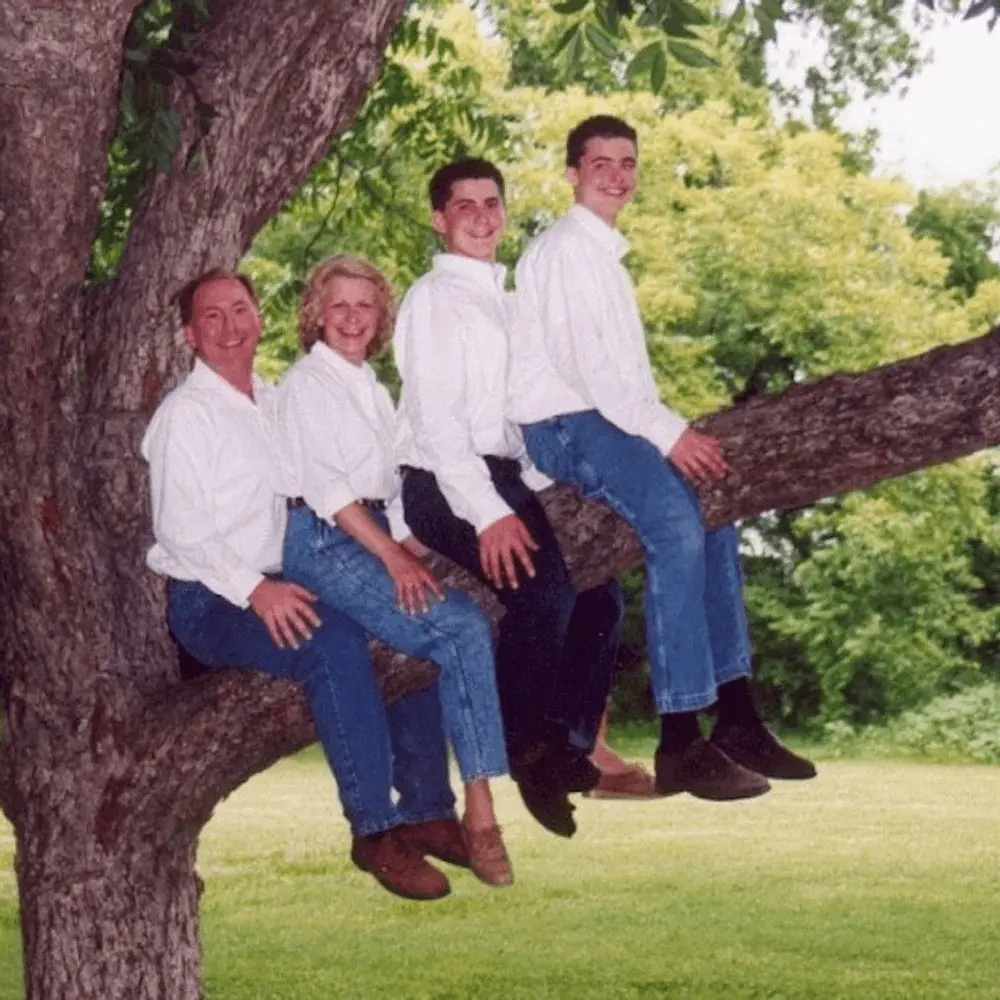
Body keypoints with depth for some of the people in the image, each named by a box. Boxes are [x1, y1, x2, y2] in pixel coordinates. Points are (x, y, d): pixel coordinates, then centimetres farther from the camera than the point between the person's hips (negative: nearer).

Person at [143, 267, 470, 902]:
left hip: (276, 589, 8)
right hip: (209, 603, -8)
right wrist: (255, 590, -26)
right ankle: (375, 831, -31)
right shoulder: (186, 414, -6)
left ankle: (426, 813, 3)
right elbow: (180, 530, -14)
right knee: (335, 643, -32)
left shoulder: (273, 404, 17)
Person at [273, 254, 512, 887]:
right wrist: (393, 557, -16)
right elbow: (325, 487, -9)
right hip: (323, 543, -8)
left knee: (469, 629, -15)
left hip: (374, 537, 8)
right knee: (463, 626, -25)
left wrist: (416, 555, 5)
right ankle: (479, 810, -27)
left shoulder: (374, 391, 24)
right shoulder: (306, 384, 1)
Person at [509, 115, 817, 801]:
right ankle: (681, 744, -30)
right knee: (676, 524, -27)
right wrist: (667, 433, -22)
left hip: (610, 421, 10)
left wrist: (673, 429, 3)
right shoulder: (563, 251, -6)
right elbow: (584, 365, -18)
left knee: (712, 513, 4)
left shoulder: (606, 257, 23)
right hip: (563, 427, -10)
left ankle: (737, 717, 4)